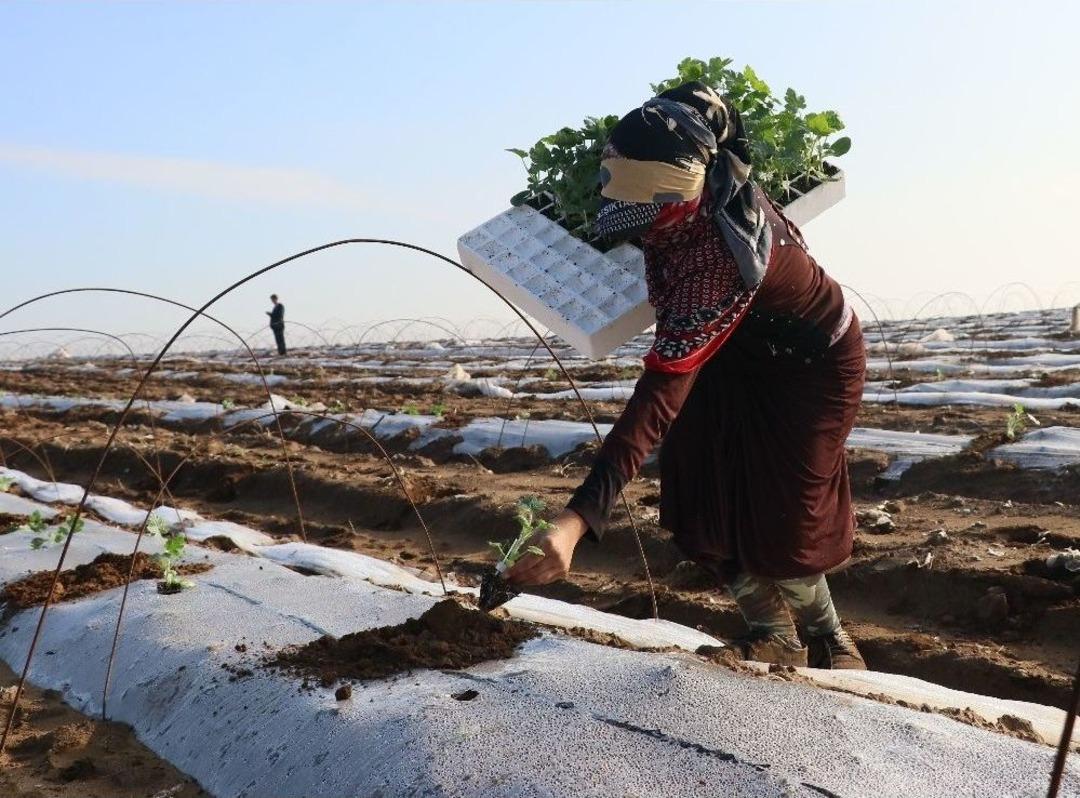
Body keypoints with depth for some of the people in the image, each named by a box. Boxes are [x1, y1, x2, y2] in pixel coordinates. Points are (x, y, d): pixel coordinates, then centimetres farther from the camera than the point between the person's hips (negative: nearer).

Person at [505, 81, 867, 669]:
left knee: (779, 523, -3)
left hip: (811, 366, -7)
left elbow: (660, 398, -51)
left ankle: (829, 645, 26)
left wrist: (578, 518, -57)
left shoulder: (719, 261, -46)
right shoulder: (704, 179, -25)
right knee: (704, 509, 2)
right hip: (739, 349, 8)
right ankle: (773, 635, 21)